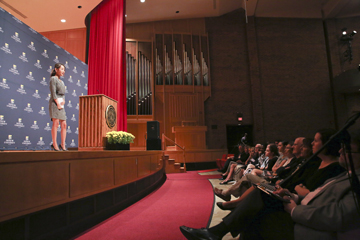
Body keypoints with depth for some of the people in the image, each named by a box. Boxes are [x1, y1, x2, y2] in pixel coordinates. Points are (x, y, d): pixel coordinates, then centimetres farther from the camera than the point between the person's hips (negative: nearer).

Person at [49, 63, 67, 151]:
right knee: (56, 123, -11)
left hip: (61, 104, 7)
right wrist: (58, 103, -14)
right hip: (55, 103, -7)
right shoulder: (53, 79, 0)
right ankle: (54, 145, -8)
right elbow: (53, 92, -9)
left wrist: (63, 101, 1)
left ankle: (63, 145, 3)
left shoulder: (62, 81, 23)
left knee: (64, 124, 1)